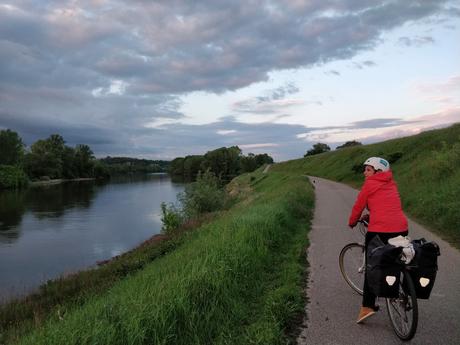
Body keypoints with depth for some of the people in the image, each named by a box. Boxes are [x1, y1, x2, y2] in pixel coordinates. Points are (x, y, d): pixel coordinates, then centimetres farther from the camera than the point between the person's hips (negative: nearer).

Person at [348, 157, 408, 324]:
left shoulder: (370, 184, 0)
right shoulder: (391, 184, 17)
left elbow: (358, 206, 5)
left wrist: (352, 222, 21)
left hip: (379, 231, -6)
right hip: (401, 230, 6)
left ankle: (367, 307, 2)